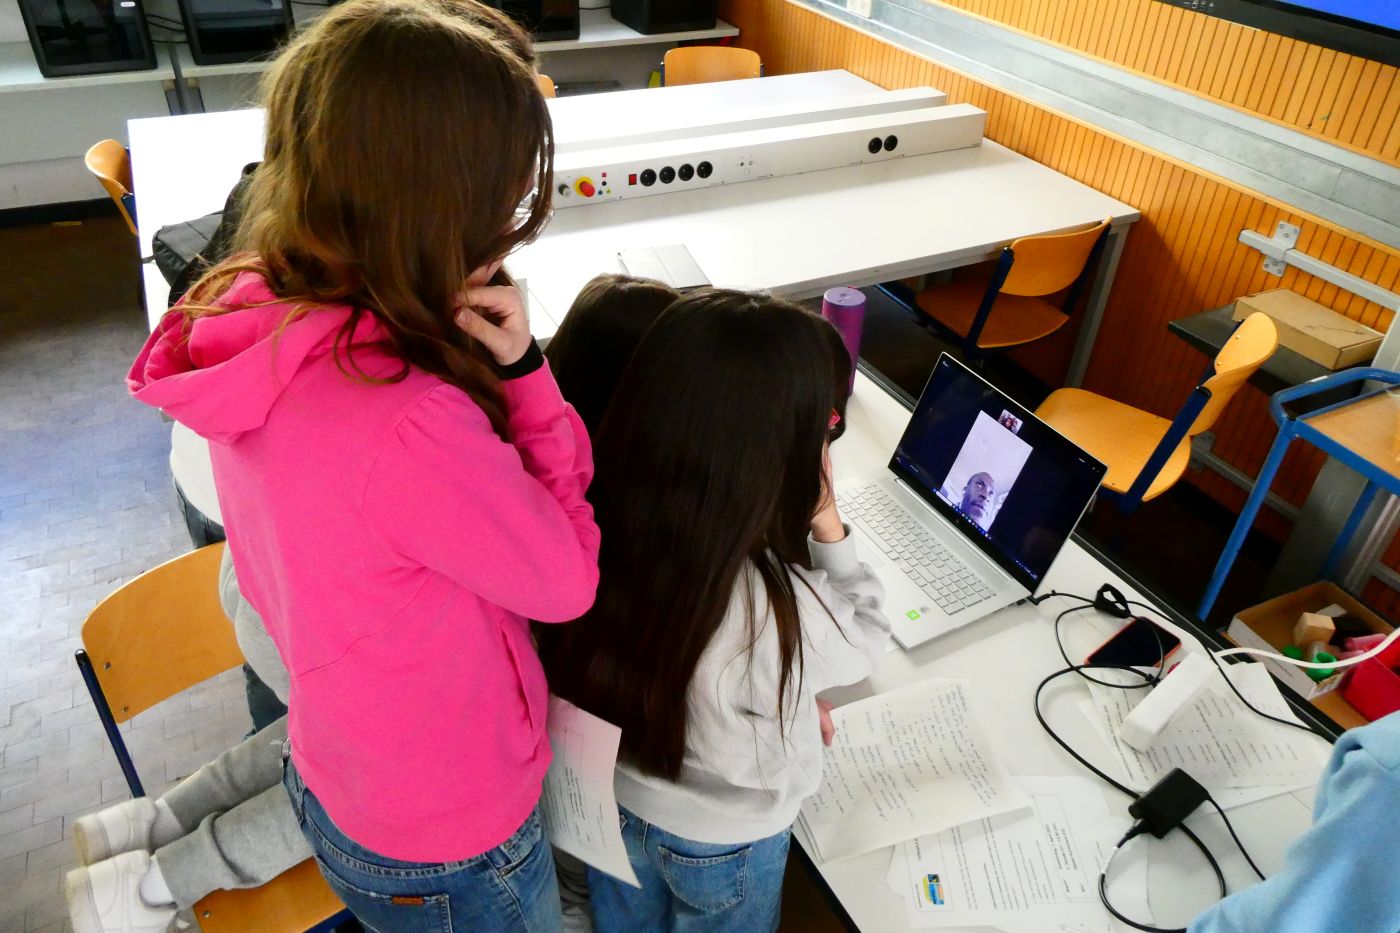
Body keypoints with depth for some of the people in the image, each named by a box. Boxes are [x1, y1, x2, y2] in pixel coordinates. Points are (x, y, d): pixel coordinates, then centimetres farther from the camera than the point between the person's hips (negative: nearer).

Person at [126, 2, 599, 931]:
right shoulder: (407, 425, -41)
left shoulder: (254, 313, -14)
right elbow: (569, 580, -23)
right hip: (445, 850, -7)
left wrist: (491, 372, -13)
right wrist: (524, 368, -24)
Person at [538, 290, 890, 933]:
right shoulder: (776, 610, -42)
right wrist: (828, 527, -19)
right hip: (720, 842, -4)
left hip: (604, 802, 4)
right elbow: (862, 644, -18)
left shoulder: (597, 527, -28)